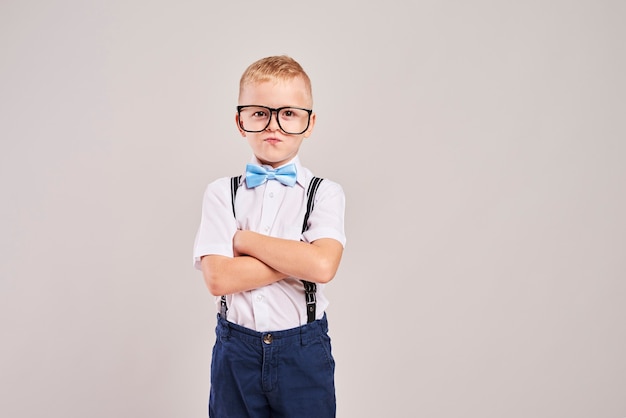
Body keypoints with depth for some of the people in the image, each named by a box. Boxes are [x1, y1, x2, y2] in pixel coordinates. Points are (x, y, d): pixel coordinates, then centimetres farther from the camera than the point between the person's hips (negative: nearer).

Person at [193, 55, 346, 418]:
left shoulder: (325, 193, -4)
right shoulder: (221, 193, -1)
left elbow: (323, 266, -22)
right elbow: (218, 278, -14)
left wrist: (244, 239, -14)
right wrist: (298, 259, -17)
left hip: (304, 351, -1)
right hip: (236, 349, 1)